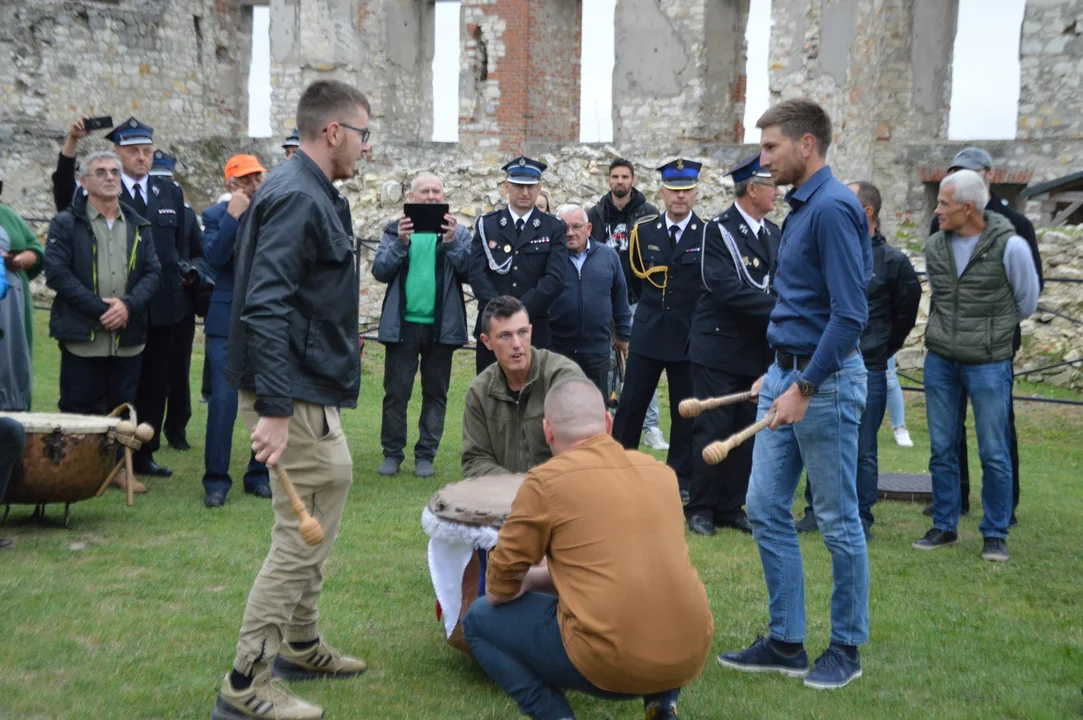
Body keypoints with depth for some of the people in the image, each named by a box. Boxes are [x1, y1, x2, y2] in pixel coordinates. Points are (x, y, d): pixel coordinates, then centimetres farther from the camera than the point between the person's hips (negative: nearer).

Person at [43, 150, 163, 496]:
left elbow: (153, 273, 6)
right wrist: (100, 309, -14)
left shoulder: (138, 226, 13)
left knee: (124, 405, 9)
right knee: (81, 407, 1)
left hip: (128, 336, 4)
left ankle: (121, 466, 20)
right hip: (82, 336, -4)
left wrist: (128, 304, -12)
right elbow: (57, 272, -9)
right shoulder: (66, 224, 0)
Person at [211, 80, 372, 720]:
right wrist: (274, 409, -29)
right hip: (296, 395, -11)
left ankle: (301, 646, 35)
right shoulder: (296, 198, -19)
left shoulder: (315, 195, 13)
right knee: (302, 537, -6)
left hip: (314, 392, 11)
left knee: (335, 484, 21)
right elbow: (264, 307, -26)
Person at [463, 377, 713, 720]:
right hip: (692, 655, 5)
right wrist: (536, 578, 31)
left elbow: (499, 591, 3)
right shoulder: (660, 472, 12)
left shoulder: (545, 480, -4)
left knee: (479, 618, 17)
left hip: (610, 663, -5)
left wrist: (523, 581, 27)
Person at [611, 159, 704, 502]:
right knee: (630, 404, 3)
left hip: (689, 338, -1)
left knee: (685, 410, 6)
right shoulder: (643, 230, 3)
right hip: (648, 333, 2)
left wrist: (694, 316, 6)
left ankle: (681, 479, 17)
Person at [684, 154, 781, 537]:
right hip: (720, 348, -6)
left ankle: (732, 506, 19)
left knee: (747, 431, 9)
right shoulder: (719, 231, -10)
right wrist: (778, 309, -24)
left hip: (758, 350, 7)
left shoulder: (773, 233, 12)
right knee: (713, 429, -2)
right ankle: (701, 508, 10)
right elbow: (727, 289, -21)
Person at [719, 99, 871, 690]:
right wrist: (778, 371, 17)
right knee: (765, 509, 9)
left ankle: (846, 647, 19)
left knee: (838, 520, 4)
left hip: (825, 380, -9)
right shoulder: (801, 208, 13)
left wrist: (804, 388, -22)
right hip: (787, 375, 9)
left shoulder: (832, 208, -16)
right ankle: (786, 642, 19)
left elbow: (849, 314, -22)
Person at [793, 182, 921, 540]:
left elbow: (906, 314, 5)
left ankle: (860, 518, 15)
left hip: (867, 372, -3)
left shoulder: (893, 262, -4)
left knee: (862, 450, 4)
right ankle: (816, 511, 23)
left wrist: (880, 350, 9)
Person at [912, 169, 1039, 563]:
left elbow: (1026, 302, 4)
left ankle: (995, 534, 14)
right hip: (940, 361, 4)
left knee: (994, 454, 2)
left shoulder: (1009, 246, -11)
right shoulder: (935, 247, 3)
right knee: (942, 450, 9)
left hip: (988, 364, -4)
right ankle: (944, 527, 21)